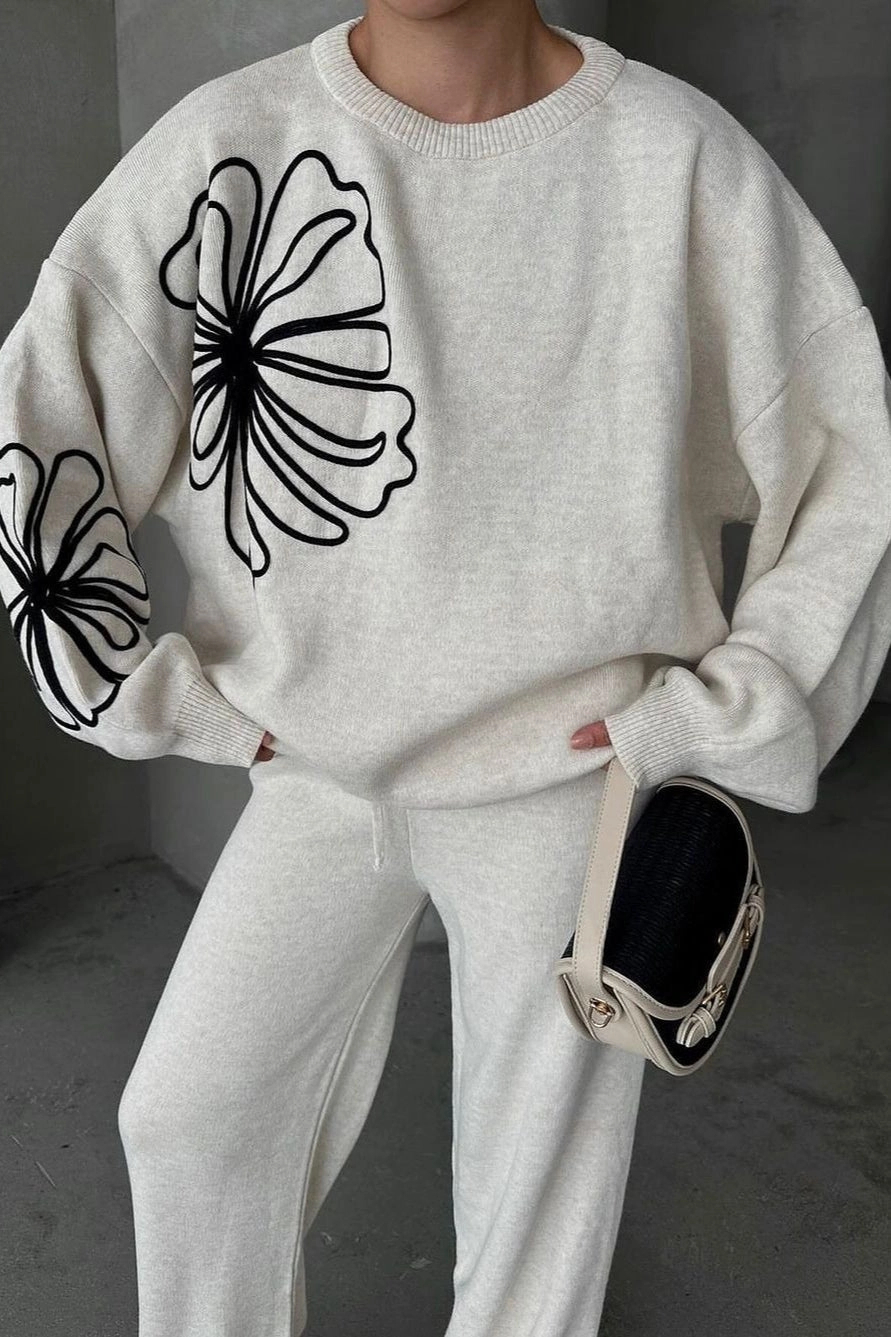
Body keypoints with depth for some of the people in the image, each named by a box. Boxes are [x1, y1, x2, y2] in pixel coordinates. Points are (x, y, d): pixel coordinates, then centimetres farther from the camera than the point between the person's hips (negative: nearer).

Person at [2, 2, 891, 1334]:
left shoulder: (684, 156, -10)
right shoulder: (228, 141, -7)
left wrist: (720, 708, -8)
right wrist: (154, 693, -4)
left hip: (574, 776, -1)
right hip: (323, 770, 2)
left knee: (544, 1154, 13)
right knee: (187, 1109, 13)